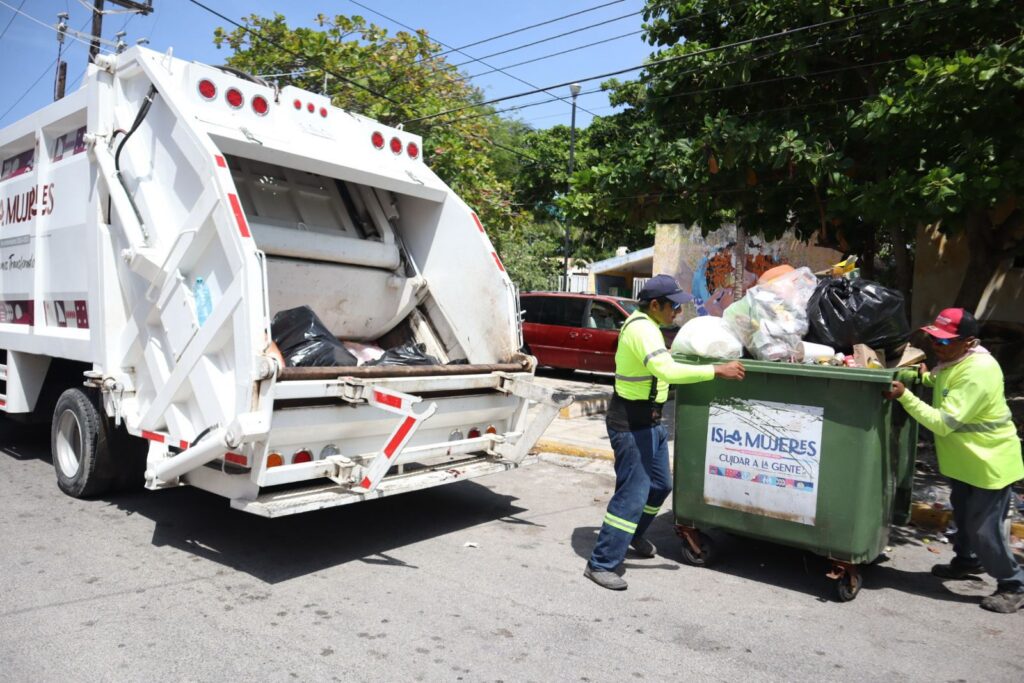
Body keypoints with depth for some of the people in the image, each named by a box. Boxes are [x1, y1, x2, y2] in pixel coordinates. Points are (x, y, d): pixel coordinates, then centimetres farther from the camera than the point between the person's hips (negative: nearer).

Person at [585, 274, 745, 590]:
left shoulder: (643, 323, 12)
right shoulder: (643, 329, -22)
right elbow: (667, 370, -36)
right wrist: (717, 370, -33)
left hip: (649, 421, 10)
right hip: (631, 424, -10)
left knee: (660, 485, 20)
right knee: (633, 493, -8)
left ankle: (634, 535, 42)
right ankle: (600, 565, 1)